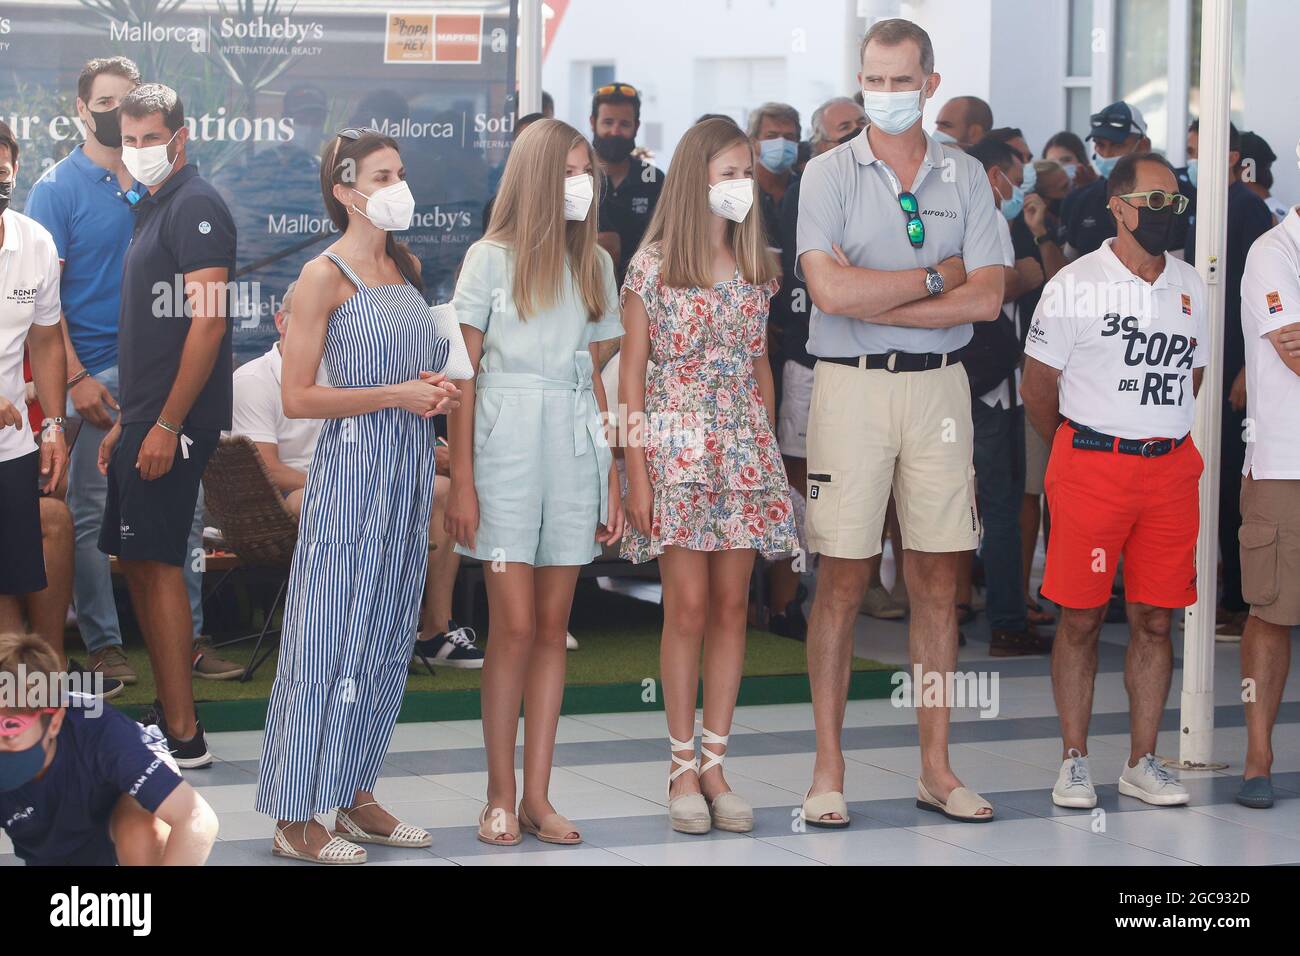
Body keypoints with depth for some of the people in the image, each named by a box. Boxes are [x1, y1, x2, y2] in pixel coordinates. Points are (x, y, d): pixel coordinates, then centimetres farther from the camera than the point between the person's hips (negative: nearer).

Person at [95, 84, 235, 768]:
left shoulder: (195, 205, -12)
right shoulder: (151, 210, 18)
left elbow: (208, 321, -20)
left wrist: (166, 425, -22)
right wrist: (123, 421, 21)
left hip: (173, 424, -10)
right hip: (143, 418, 10)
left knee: (157, 563, -10)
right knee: (134, 560, 13)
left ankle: (185, 736, -8)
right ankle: (166, 707, 22)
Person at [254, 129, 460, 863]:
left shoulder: (410, 267, 13)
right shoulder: (325, 276, -8)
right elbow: (298, 397, -12)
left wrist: (439, 388, 3)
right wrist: (396, 395, -15)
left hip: (411, 468, 7)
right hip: (353, 465, -7)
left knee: (388, 634, 11)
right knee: (329, 634, -4)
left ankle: (356, 795, 20)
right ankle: (296, 817, 2)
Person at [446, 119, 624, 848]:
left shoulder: (595, 265, 12)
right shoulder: (492, 259, 0)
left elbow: (598, 380, 13)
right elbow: (464, 377, -2)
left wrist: (613, 481, 9)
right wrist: (462, 481, -8)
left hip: (574, 452, 4)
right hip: (507, 449, -4)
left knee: (553, 626, 5)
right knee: (515, 627, -6)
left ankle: (538, 797, 10)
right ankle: (500, 798, 4)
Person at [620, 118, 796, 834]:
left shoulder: (757, 266, 10)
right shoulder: (655, 264, -3)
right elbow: (632, 373, -3)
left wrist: (769, 451, 9)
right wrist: (636, 473, -8)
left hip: (744, 452, 4)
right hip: (676, 450, -4)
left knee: (731, 607, 4)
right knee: (688, 607, -4)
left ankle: (714, 765, 10)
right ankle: (683, 767, 6)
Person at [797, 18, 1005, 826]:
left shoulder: (965, 176, 8)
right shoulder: (829, 175, 1)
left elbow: (987, 297, -4)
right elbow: (830, 289, -14)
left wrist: (877, 300, -10)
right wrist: (933, 278, -7)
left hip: (940, 386, 3)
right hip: (852, 384, -3)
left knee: (939, 582, 6)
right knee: (842, 580, -1)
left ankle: (936, 767, 14)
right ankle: (829, 768, 7)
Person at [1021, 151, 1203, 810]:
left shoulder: (1190, 285, 10)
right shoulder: (1076, 285, -5)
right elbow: (1038, 386, 2)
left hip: (1170, 469, 4)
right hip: (1091, 468, -4)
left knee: (1154, 619, 5)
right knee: (1081, 618, 0)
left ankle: (1142, 762, 14)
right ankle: (1074, 761, 9)